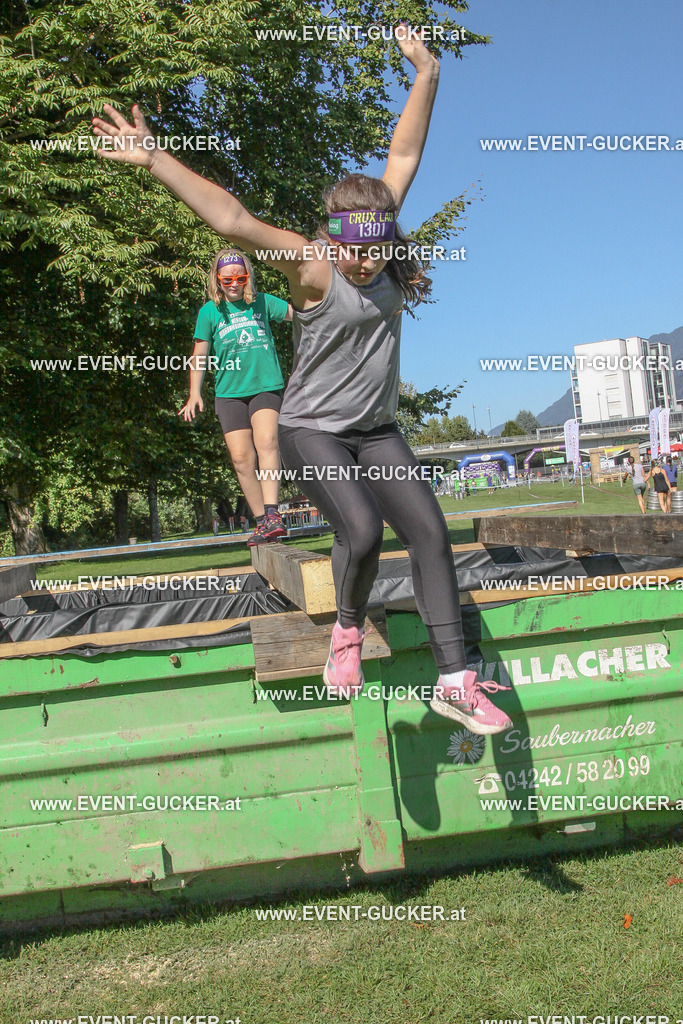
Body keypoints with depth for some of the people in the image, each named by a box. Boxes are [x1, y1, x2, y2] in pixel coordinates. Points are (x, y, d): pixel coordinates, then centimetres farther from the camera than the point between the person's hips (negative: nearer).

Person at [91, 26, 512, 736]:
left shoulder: (380, 252, 0)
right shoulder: (312, 266, -16)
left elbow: (403, 158, 4)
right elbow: (232, 220, -27)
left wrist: (426, 77, 4)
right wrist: (156, 161, -35)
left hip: (376, 430, 6)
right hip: (312, 430, -6)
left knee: (429, 532, -7)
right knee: (362, 530, -26)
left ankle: (454, 681, -3)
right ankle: (348, 633, 5)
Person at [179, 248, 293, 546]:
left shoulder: (262, 302, 7)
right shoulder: (210, 311, 6)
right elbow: (200, 354, 10)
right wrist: (195, 393, 4)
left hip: (266, 386, -1)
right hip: (229, 392, 1)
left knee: (266, 440, -25)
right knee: (241, 458, -4)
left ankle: (272, 514, -30)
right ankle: (262, 522, 8)